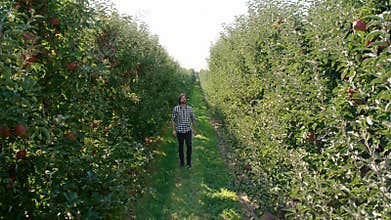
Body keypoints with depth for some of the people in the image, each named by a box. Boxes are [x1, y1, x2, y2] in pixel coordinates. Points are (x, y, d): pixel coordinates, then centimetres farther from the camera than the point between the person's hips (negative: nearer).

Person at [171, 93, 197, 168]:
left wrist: (195, 129, 11)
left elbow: (193, 119, 9)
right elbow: (173, 120, 0)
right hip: (179, 131, -1)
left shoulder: (189, 108, 2)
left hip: (188, 130, 1)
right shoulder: (176, 108, -3)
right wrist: (173, 130, -4)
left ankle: (188, 162, 13)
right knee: (180, 146, 9)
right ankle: (181, 162, 23)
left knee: (189, 146, -1)